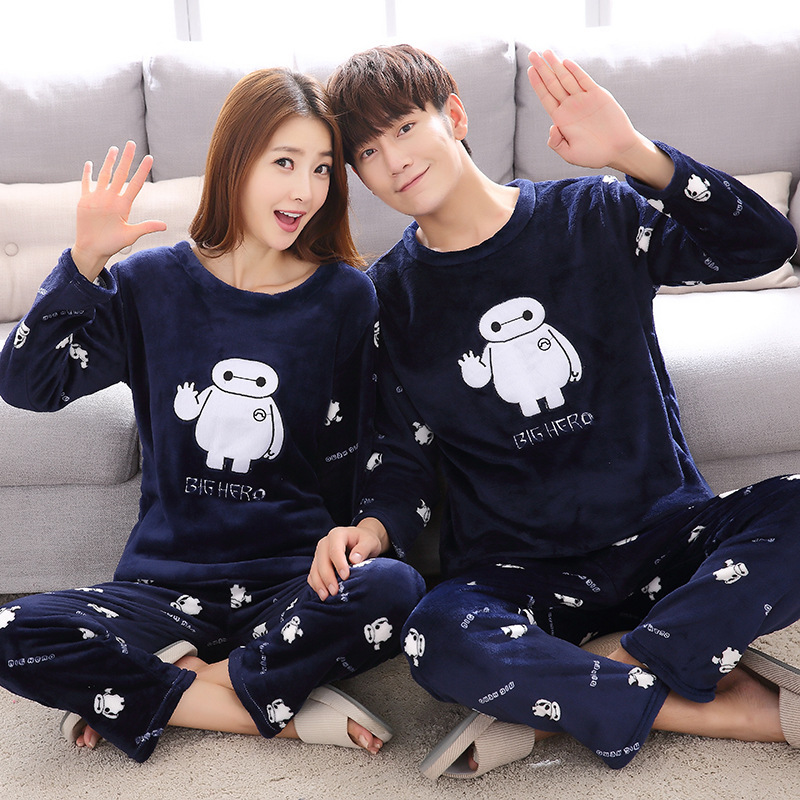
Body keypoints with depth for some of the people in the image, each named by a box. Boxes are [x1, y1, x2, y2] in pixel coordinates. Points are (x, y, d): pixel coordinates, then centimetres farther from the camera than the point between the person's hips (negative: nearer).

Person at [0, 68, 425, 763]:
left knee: (394, 590, -32)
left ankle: (146, 689, -13)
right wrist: (85, 263, -14)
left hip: (297, 579, 0)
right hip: (167, 581, 1)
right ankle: (284, 711, -16)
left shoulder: (345, 296, -1)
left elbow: (348, 458, 3)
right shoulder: (153, 282, 1)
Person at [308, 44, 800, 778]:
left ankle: (558, 694, -19)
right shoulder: (388, 297, 3)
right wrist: (373, 529, -17)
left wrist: (636, 155, -24)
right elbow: (404, 464, 5)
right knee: (439, 642, -33)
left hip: (663, 536, 1)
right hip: (513, 571, 0)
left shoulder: (591, 216, -1)